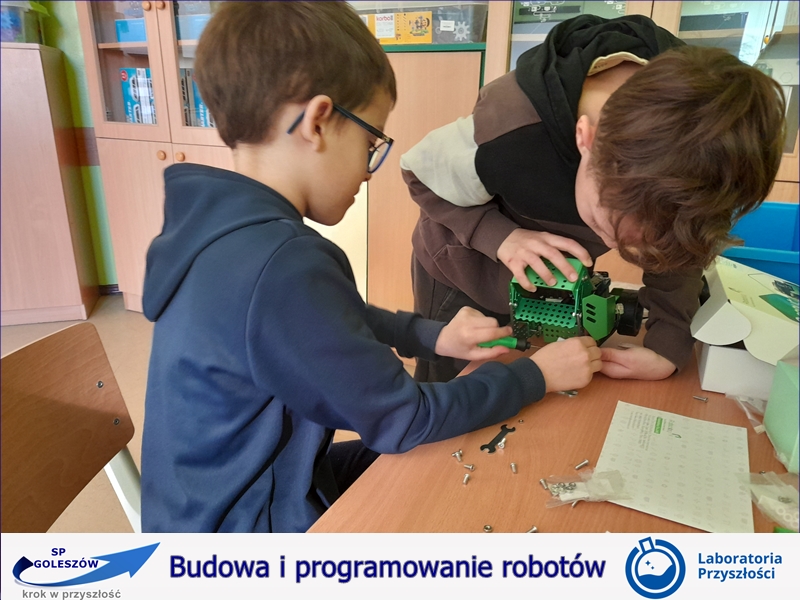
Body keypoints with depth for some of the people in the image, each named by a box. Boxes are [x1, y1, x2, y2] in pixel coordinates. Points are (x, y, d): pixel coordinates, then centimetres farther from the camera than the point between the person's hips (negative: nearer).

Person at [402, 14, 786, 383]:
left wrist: (669, 348, -24)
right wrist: (501, 237, -35)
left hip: (553, 282, 3)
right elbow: (422, 177, -21)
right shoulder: (505, 139, -40)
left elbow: (682, 246, -12)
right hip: (463, 281, -3)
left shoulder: (693, 145, -28)